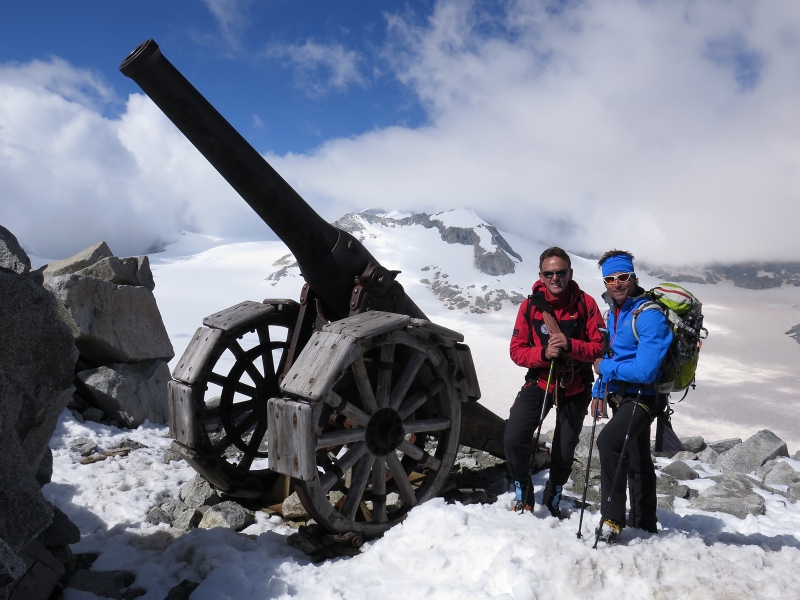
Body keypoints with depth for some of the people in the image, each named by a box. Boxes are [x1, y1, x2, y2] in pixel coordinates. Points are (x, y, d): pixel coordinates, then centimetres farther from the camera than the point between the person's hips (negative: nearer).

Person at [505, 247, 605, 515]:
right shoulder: (530, 305, -10)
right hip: (539, 381, 0)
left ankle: (553, 500, 42)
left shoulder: (586, 303, -12)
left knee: (565, 450, 14)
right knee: (513, 439, -15)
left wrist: (570, 345, -29)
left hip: (575, 387, 0)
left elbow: (600, 347, -12)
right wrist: (543, 353, -27)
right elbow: (516, 350, -8)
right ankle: (523, 494, 14)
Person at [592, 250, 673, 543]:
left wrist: (606, 368, -18)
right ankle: (644, 524, 40)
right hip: (620, 395, 9)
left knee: (608, 441, -29)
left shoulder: (649, 316, -23)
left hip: (643, 397, -9)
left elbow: (645, 371, -30)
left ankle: (613, 520, -17)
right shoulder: (613, 312, 4)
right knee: (636, 459, 21)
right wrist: (600, 390, 10)